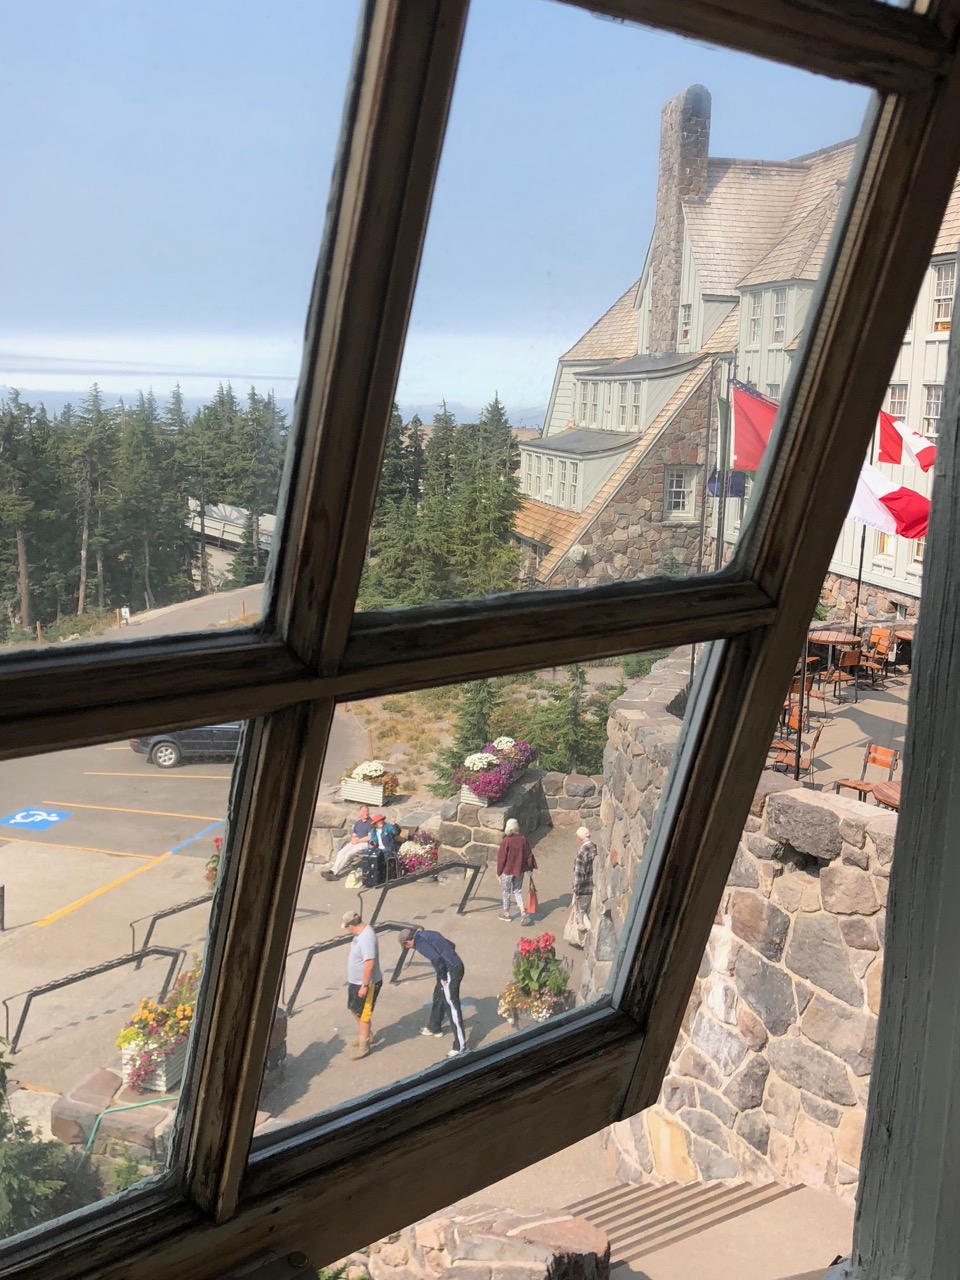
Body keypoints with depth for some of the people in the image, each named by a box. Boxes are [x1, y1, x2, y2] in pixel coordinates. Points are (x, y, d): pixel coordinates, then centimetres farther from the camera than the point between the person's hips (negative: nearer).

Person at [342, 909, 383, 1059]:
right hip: (354, 981, 10)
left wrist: (364, 986, -26)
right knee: (354, 1009, 23)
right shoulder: (359, 933, 1)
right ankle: (367, 1034, 41)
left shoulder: (366, 938, -31)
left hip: (366, 984, -10)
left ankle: (364, 1045, 17)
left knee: (363, 1014, 3)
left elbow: (369, 964, -31)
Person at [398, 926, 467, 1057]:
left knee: (452, 1006, -7)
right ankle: (434, 1028, 45)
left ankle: (460, 1045, -5)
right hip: (455, 965, 10)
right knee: (438, 996, 26)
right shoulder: (426, 934, 16)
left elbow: (436, 959, -25)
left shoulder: (420, 942, -12)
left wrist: (443, 977, -11)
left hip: (451, 970, -10)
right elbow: (450, 945, 21)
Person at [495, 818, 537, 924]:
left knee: (506, 891, 14)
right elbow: (529, 855, 1)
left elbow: (501, 858, -14)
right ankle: (523, 912, 2)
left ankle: (506, 913, 28)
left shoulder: (506, 841, -20)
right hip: (519, 870, 4)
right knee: (518, 891, 18)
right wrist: (530, 867, 15)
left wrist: (499, 871, -2)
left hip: (507, 871, -4)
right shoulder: (523, 839, -7)